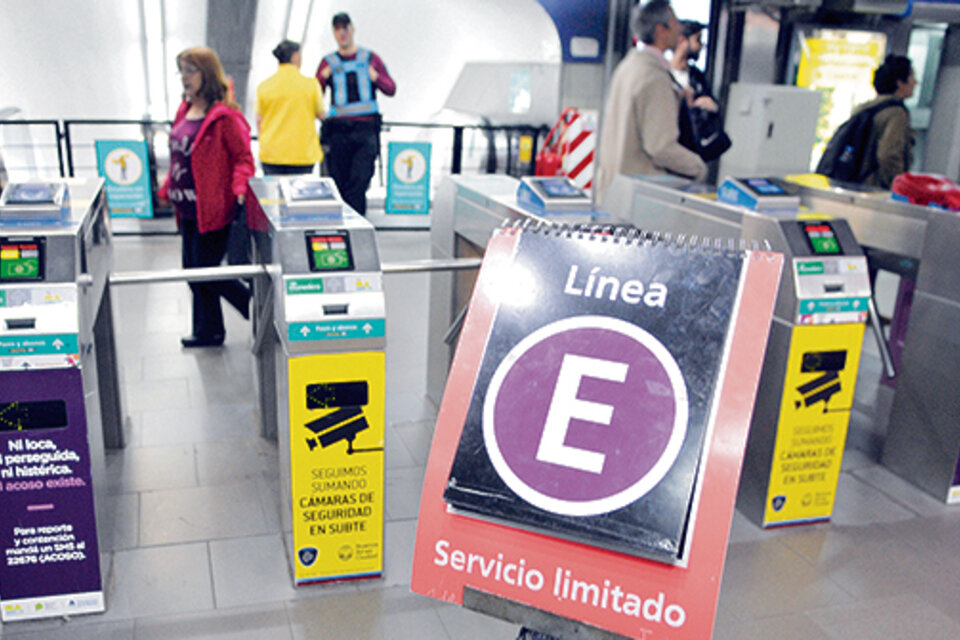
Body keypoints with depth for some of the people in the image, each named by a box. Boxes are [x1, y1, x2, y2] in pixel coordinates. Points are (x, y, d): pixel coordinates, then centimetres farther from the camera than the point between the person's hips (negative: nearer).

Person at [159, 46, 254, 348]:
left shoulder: (224, 115, -13)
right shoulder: (185, 110, 13)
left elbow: (243, 156, -12)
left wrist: (239, 189, -25)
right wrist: (169, 188, 17)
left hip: (213, 207, -9)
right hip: (187, 206, 9)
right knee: (193, 270, 12)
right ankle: (208, 330, 24)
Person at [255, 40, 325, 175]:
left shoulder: (264, 86, 0)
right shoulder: (310, 84, -5)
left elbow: (259, 121, 6)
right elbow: (320, 114, 4)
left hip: (271, 153, 2)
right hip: (303, 154, -1)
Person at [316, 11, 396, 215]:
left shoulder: (370, 59, 12)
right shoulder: (328, 62, 12)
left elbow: (391, 89, 11)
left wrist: (376, 78, -9)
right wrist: (323, 77, -10)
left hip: (366, 128, -1)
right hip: (338, 129, 1)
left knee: (360, 178, -13)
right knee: (340, 181, 1)